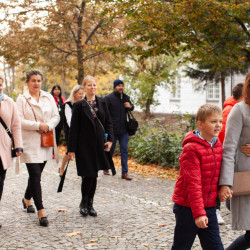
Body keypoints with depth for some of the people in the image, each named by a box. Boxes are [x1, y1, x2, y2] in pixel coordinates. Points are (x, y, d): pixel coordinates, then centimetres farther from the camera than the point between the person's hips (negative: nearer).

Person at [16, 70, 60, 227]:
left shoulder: (49, 98, 11)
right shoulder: (22, 99, -2)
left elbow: (56, 116, 9)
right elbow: (19, 120, -10)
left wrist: (48, 125, -11)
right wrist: (38, 125, -15)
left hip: (46, 142, 5)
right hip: (30, 143, -5)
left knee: (36, 174, 15)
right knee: (35, 175, -10)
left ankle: (27, 199, 40)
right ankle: (41, 211, -9)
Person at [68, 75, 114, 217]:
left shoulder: (102, 103, 8)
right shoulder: (79, 105, -2)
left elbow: (108, 122, 10)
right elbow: (74, 128, -3)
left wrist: (110, 139, -3)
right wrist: (71, 149, -7)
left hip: (99, 144, 3)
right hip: (85, 145, -3)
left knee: (94, 175, 8)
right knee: (88, 175, -6)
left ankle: (90, 204, 20)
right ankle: (84, 203, 15)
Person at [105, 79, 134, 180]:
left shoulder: (126, 98, 11)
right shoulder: (109, 98, -5)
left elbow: (132, 107, 26)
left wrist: (130, 106, 0)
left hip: (124, 130, 4)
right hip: (112, 130, -4)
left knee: (124, 151, 1)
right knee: (110, 150, 8)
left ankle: (125, 172, 4)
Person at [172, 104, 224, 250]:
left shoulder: (218, 145, 5)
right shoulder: (191, 148, -18)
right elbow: (193, 183, -22)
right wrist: (198, 213, -24)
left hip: (209, 207, 7)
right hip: (188, 208, -6)